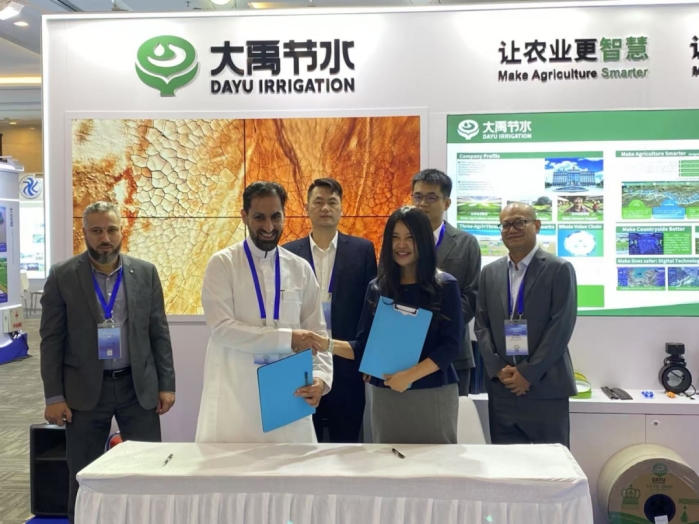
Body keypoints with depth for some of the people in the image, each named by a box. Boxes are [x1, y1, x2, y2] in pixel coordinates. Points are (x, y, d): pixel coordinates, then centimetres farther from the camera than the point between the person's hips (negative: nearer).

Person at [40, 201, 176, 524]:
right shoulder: (62, 276, -2)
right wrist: (54, 395, -6)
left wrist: (166, 384, 1)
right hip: (85, 389, -1)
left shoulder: (145, 272, 2)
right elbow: (51, 339, -2)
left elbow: (159, 333, 4)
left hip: (139, 386, 1)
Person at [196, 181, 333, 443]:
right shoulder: (222, 264, -3)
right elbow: (222, 328, -14)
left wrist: (320, 376, -12)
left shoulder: (301, 269, 7)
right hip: (235, 397, -2)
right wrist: (287, 338, -19)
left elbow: (317, 332, 6)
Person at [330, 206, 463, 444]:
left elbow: (451, 344, -8)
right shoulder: (377, 288, 4)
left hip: (434, 395, -2)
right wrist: (328, 345, -15)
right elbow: (363, 347, 3)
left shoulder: (445, 286, -3)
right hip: (386, 396, 2)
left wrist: (410, 375, -17)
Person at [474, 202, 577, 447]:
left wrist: (529, 373, -13)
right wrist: (498, 369, -5)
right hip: (502, 387, 4)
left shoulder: (559, 269, -2)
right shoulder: (490, 272, 11)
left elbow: (561, 326, -9)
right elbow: (481, 325, 8)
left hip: (546, 388, -3)